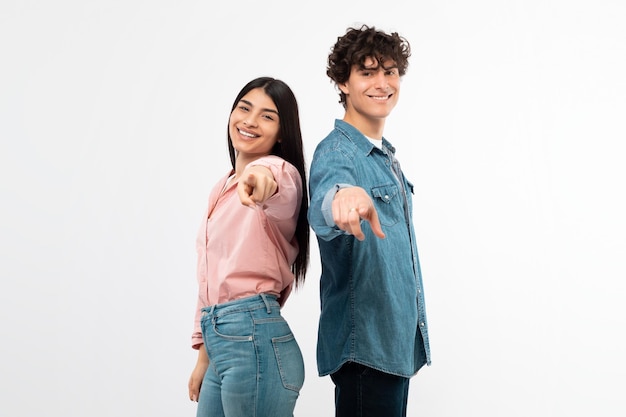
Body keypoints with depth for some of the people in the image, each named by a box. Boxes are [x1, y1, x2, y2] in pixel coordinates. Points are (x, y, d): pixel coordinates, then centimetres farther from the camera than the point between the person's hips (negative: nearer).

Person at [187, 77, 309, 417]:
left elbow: (282, 195, -34)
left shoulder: (280, 170, -7)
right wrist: (204, 355, 20)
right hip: (220, 339, 8)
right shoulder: (223, 189, 19)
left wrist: (263, 177, -57)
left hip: (255, 339, -8)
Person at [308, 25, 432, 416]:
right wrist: (343, 196, -62)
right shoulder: (336, 152, -15)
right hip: (366, 343, -9)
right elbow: (323, 210, -38)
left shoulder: (386, 154, 13)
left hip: (399, 340, 9)